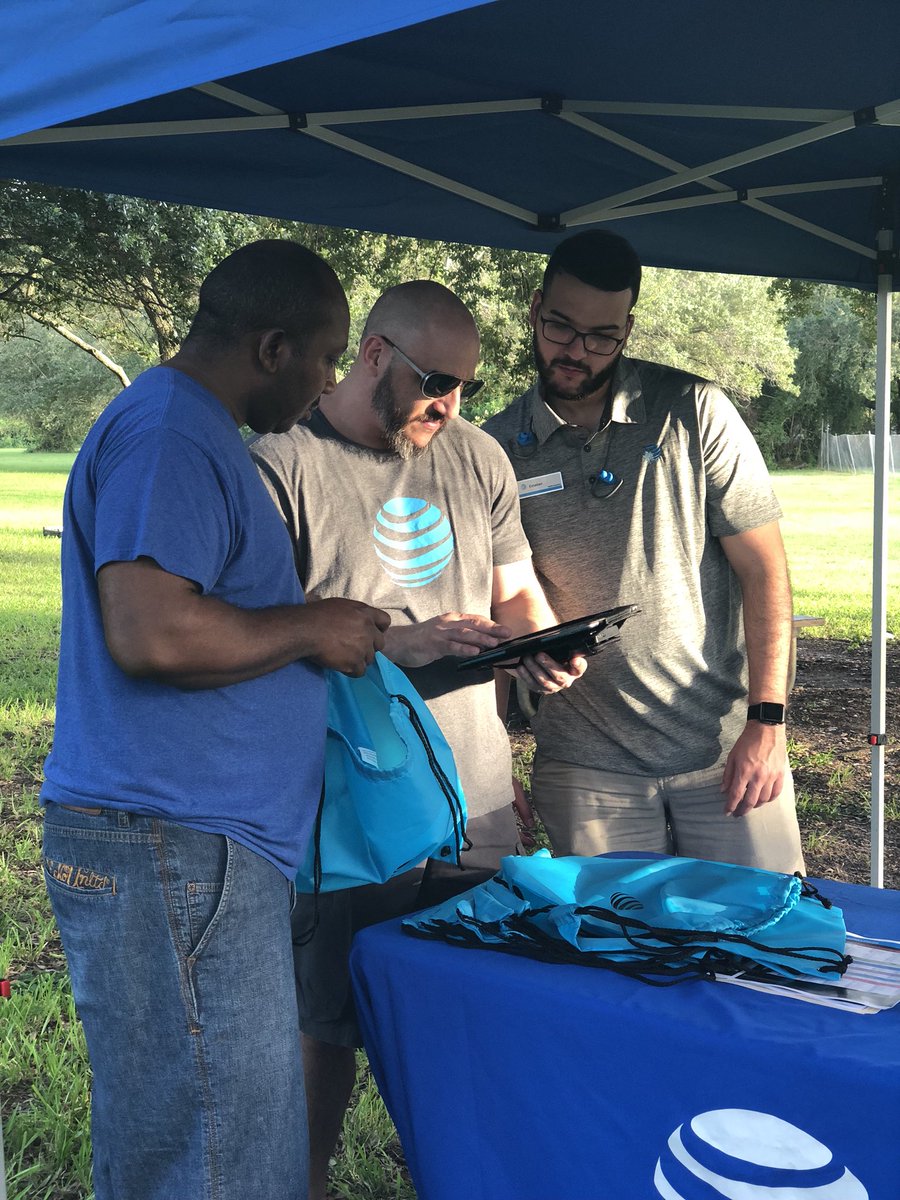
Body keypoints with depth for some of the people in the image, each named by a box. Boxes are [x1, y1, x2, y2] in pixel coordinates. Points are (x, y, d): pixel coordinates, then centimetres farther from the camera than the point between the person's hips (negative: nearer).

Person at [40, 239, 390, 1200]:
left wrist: (324, 634, 19)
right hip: (172, 851, -11)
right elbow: (150, 634, -25)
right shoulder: (166, 435, -14)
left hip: (191, 843, 11)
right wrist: (310, 630, -11)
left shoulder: (188, 430, 20)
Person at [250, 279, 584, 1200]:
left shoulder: (476, 457, 9)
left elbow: (515, 591, 17)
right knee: (327, 1026, 7)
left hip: (478, 799, 6)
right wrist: (399, 643, -23)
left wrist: (541, 650, -5)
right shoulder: (282, 468, -11)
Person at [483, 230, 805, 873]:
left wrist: (767, 720, -10)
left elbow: (763, 568, -3)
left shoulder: (694, 413, -4)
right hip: (587, 766, 1)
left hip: (726, 746, -1)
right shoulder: (497, 447, 1)